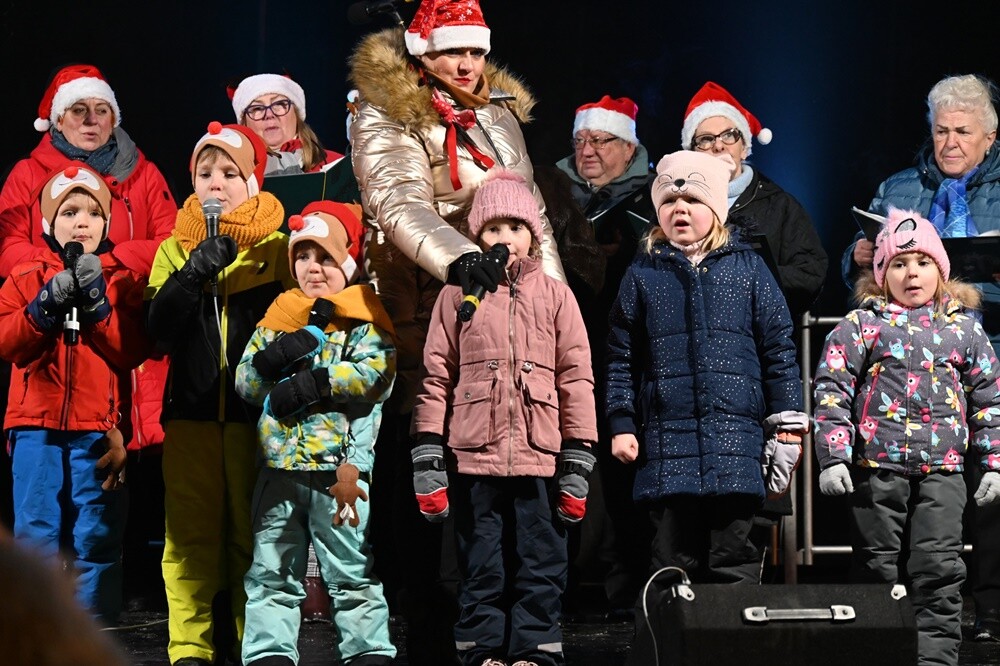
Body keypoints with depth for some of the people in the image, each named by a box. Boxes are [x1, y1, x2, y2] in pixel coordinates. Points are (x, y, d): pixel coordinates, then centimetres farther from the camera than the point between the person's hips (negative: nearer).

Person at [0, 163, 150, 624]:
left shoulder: (123, 281, 8)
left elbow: (132, 351, -4)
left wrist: (96, 302, -13)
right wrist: (47, 304, -14)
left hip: (99, 430, -1)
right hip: (37, 429, 1)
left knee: (96, 541, -1)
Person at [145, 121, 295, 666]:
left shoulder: (277, 247, 7)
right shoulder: (175, 248, 12)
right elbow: (158, 328, -2)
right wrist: (195, 273, -14)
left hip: (256, 411, -1)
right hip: (191, 411, 2)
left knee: (253, 535, -1)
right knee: (190, 535, -1)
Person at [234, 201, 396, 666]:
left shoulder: (365, 319, 1)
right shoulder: (278, 317, 14)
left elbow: (374, 373, -17)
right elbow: (245, 381, 7)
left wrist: (313, 383, -18)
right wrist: (277, 357, -12)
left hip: (340, 467, -4)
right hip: (279, 467, 5)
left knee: (352, 572, 1)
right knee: (271, 573, 7)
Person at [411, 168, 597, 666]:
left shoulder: (555, 295, 8)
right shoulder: (458, 295, 8)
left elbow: (577, 379, 7)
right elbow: (436, 378, 5)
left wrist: (577, 460, 1)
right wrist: (427, 456, -1)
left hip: (539, 457, 0)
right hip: (474, 456, 0)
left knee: (540, 564, 2)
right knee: (480, 566, 6)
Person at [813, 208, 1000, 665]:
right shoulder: (861, 325, 5)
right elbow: (831, 388, -1)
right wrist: (833, 456, -11)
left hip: (942, 472, 1)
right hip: (877, 467, -1)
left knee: (939, 571, -6)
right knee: (877, 568, 4)